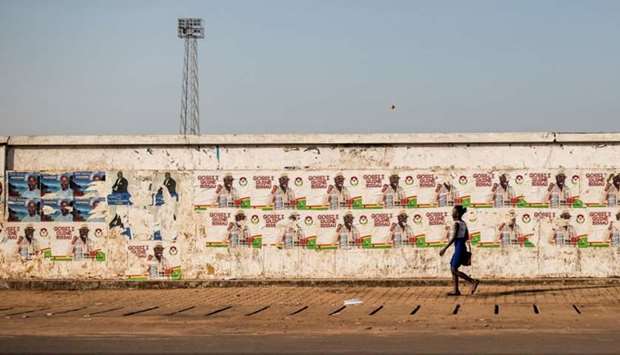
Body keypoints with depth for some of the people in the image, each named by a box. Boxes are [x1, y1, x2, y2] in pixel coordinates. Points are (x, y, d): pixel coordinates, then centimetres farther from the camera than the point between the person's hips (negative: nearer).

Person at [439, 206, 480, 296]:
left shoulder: (456, 224, -14)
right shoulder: (464, 223, 11)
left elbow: (453, 238, -19)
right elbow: (467, 238, 15)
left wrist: (444, 249, -17)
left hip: (459, 247, -9)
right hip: (462, 247, 9)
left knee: (454, 270, -6)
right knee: (452, 268, 12)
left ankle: (473, 282, -9)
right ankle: (456, 290, 12)